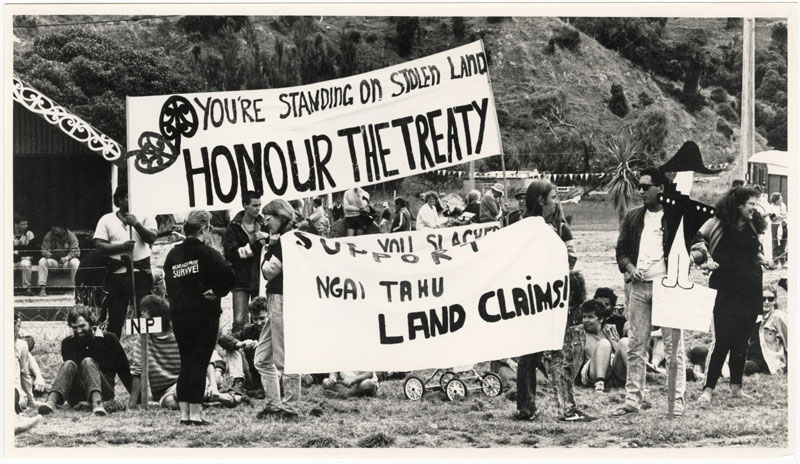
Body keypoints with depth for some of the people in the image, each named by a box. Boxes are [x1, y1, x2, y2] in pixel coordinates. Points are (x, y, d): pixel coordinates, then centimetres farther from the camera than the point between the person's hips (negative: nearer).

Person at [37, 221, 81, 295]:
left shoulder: (71, 236, -8)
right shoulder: (49, 236, -3)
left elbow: (75, 251, -13)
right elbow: (44, 249, -4)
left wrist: (67, 257, -32)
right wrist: (46, 253, -30)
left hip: (67, 262, -2)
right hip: (53, 261, 2)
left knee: (75, 262, -34)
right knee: (42, 261, -27)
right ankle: (42, 288, -28)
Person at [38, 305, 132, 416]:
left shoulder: (109, 339, 5)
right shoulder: (68, 343, 11)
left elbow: (124, 370, 5)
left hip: (104, 392, -2)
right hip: (77, 397, 2)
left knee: (87, 362, -26)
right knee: (69, 364, -23)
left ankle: (97, 402, -56)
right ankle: (52, 401, -50)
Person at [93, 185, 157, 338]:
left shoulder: (144, 218, 8)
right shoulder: (107, 220, 8)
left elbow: (151, 239, -5)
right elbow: (99, 245, 0)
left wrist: (136, 224, -17)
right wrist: (121, 247, -14)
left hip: (141, 273, 0)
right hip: (117, 273, 0)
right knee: (115, 317, 2)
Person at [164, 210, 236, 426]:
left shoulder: (173, 254, 7)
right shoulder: (204, 252, -9)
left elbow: (169, 284, 6)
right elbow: (229, 274, -19)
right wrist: (217, 291, -7)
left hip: (178, 315, 5)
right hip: (203, 314, -5)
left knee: (186, 363, 12)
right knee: (199, 363, -2)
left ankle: (184, 413, 11)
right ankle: (195, 414, -4)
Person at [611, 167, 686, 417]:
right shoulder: (632, 217, 14)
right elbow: (621, 249, 17)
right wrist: (629, 267, -2)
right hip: (639, 286, 5)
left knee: (674, 345, -3)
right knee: (636, 346, 6)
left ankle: (677, 401, 0)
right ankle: (633, 400, 10)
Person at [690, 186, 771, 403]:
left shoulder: (753, 227, 13)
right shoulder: (718, 223, -4)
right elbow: (698, 241, 1)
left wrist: (762, 260, 9)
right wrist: (707, 258, -13)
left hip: (749, 291, 6)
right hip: (724, 290, -6)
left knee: (741, 341, 10)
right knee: (721, 339, -10)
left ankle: (736, 387, 19)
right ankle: (708, 389, -6)